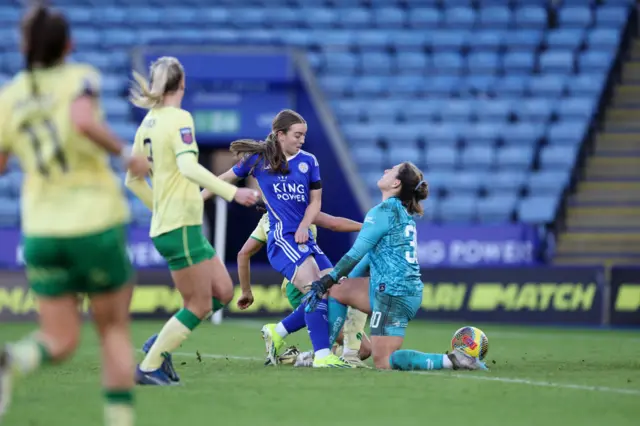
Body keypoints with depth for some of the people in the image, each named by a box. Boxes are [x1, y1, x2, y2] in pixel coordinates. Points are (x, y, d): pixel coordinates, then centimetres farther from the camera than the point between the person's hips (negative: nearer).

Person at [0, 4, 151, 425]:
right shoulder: (80, 78, -6)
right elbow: (84, 121, -28)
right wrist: (126, 154, -15)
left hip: (42, 230, 3)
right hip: (96, 223, -3)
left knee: (61, 341, 8)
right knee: (115, 329, 15)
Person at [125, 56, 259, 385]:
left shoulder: (147, 123, 12)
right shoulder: (179, 119, -13)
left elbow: (133, 180, 18)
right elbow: (188, 167, -28)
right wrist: (232, 193, -29)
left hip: (165, 224, 9)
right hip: (181, 227, -9)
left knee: (223, 292, 12)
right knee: (199, 306, -1)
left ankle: (160, 344, 14)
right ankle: (149, 367, 2)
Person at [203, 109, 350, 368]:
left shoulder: (308, 161, 11)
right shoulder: (259, 159, 2)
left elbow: (315, 201, 13)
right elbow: (226, 179, 16)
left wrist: (304, 225, -6)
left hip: (304, 239, 6)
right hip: (282, 238, -6)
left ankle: (278, 332, 15)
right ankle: (322, 355, -27)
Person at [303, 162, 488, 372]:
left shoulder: (383, 211, -12)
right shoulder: (403, 213, 15)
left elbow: (356, 254, -15)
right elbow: (373, 253, 23)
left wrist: (326, 282, -8)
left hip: (394, 294, -10)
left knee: (383, 362, -8)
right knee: (336, 290, 18)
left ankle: (450, 360, -16)